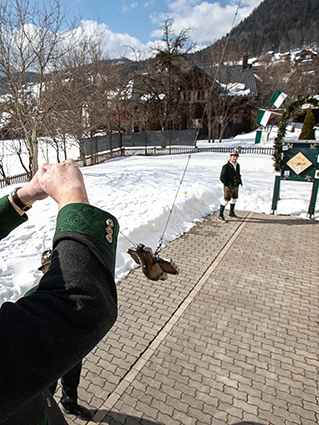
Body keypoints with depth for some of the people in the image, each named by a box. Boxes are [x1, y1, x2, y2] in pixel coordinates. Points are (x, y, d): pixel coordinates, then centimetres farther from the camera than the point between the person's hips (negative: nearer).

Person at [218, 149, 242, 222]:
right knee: (226, 200, -7)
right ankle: (220, 215, 3)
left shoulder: (237, 165, 7)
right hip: (228, 187, -8)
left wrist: (240, 181, 9)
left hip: (236, 186, 8)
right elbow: (222, 178, -17)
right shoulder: (226, 166, -17)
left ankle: (231, 212, 37)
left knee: (234, 198, 18)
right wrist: (229, 184, -19)